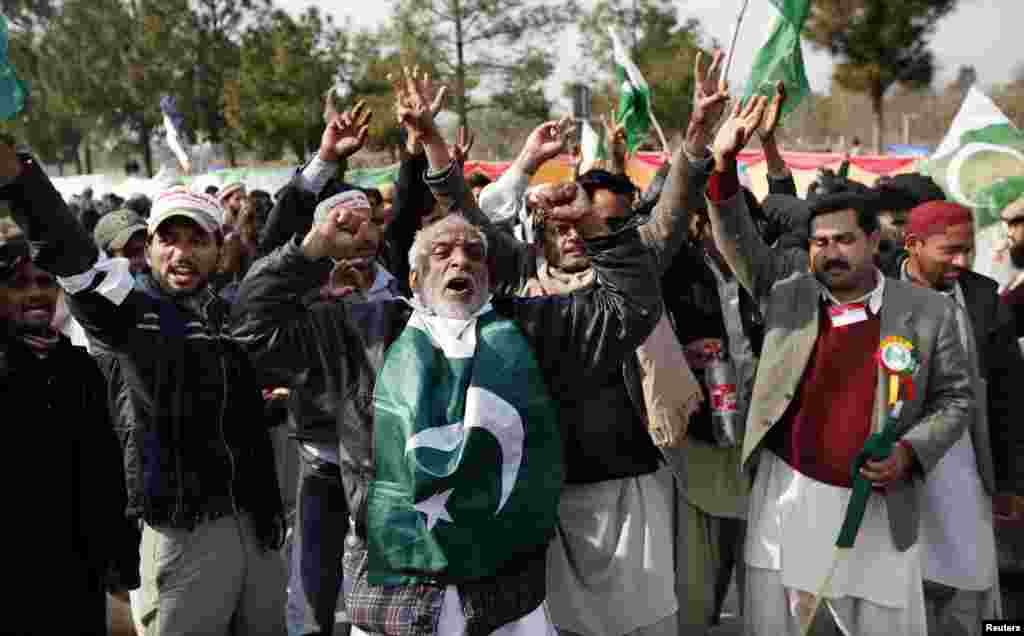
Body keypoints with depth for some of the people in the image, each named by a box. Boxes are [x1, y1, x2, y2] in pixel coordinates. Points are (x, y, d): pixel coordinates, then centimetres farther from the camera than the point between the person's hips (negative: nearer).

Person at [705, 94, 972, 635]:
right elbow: (739, 243, -1)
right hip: (785, 493, 2)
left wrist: (910, 452, -12)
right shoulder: (787, 293, 3)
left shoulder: (929, 312, -2)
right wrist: (724, 163, -15)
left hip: (878, 505, -2)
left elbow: (954, 398, 4)